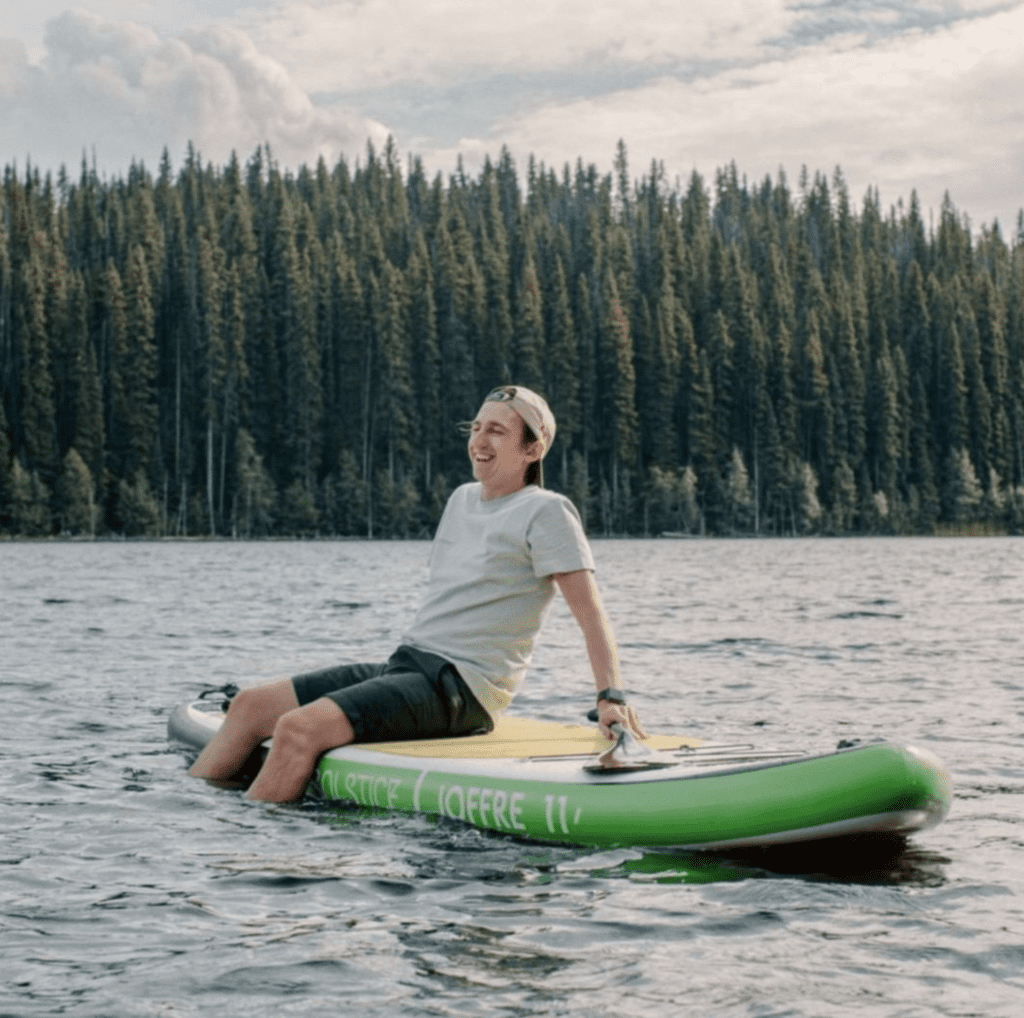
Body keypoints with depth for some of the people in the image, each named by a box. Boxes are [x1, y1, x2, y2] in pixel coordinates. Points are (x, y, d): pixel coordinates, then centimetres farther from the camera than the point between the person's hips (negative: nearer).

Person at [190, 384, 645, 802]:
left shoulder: (546, 512, -7)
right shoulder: (462, 499, 18)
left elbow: (589, 610, -13)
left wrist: (611, 696, -23)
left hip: (461, 688, -9)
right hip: (405, 664, 9)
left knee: (298, 729, -26)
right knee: (250, 706, 2)